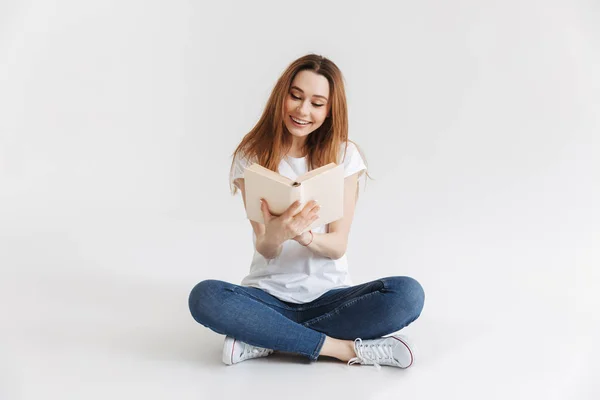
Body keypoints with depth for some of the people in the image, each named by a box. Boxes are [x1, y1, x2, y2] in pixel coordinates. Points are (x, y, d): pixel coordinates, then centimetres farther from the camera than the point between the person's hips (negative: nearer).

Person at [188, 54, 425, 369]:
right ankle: (346, 348, -23)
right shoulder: (252, 156, -3)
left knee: (408, 294, -27)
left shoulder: (344, 154, -2)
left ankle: (263, 339, -20)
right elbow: (265, 249, -11)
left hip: (329, 294, 1)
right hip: (269, 295, 0)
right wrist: (275, 234, -36)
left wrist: (303, 235, -32)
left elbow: (338, 245, -8)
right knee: (205, 297, -30)